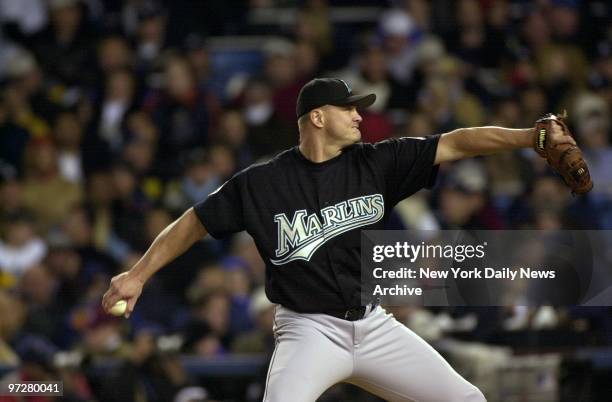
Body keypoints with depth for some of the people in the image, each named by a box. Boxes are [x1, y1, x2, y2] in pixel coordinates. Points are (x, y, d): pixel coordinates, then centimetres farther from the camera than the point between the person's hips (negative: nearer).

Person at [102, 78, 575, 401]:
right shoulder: (261, 183, -5)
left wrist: (532, 136, -13)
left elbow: (455, 144, -3)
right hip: (309, 330, -5)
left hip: (374, 326, 5)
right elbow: (195, 223, 3)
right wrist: (139, 274, -3)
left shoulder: (375, 164, 2)